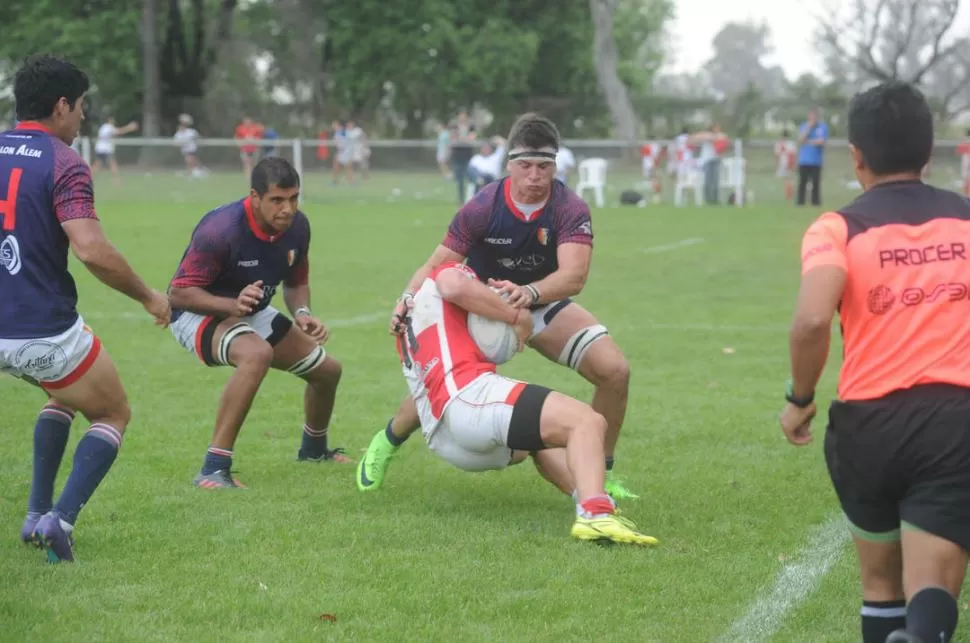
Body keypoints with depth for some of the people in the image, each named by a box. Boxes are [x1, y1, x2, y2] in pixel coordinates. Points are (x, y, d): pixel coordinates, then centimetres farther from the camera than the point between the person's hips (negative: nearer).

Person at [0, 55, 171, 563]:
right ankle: (61, 518, -3)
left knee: (64, 396, 34)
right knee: (114, 415, 17)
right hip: (47, 334, -6)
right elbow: (91, 250, -22)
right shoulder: (63, 163, -12)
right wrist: (149, 297, -9)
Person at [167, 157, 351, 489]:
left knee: (327, 370, 12)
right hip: (198, 313, -8)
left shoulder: (297, 226, -11)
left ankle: (314, 449, 45)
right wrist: (233, 305, -43)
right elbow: (178, 293, -29)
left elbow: (296, 282, 7)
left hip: (253, 313, 8)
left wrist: (302, 313, -15)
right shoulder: (221, 230, -33)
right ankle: (214, 470, -35)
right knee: (257, 354, -39)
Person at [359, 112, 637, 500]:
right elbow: (438, 265, -21)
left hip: (545, 304, 1)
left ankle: (601, 474, 4)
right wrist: (409, 298, -42)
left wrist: (528, 293, -57)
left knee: (614, 371, -17)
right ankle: (386, 442, 16)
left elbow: (574, 276, -37)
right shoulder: (482, 208, -22)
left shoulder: (571, 209, -23)